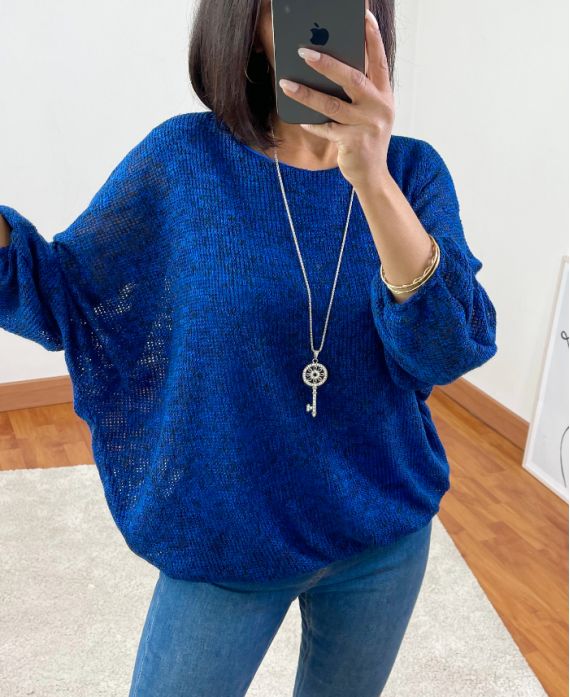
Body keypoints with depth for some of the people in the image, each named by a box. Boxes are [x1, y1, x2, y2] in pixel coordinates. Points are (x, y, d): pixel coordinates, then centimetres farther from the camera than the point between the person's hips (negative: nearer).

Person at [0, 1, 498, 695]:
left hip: (386, 536, 2)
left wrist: (373, 180, -35)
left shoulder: (412, 169, -9)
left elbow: (449, 350, -22)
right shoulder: (184, 157, -11)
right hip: (225, 541, -1)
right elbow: (63, 297, -6)